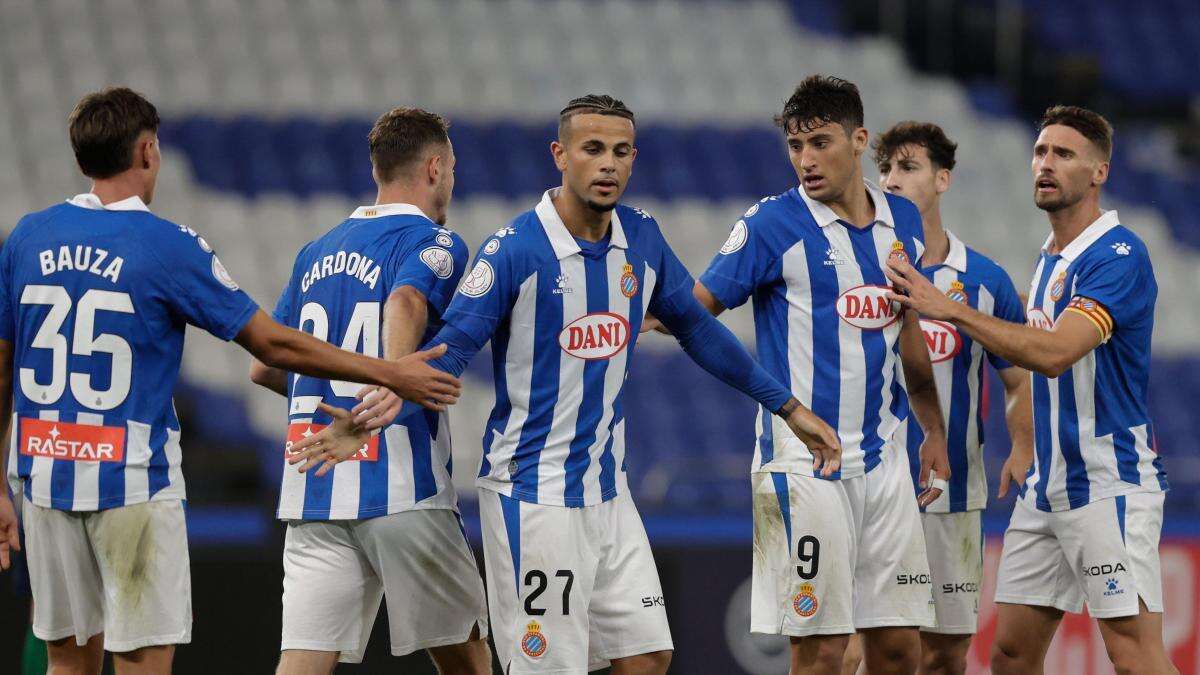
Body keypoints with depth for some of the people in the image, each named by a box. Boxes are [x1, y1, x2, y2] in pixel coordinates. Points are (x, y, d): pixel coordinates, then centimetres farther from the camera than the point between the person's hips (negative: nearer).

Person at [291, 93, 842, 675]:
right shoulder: (515, 249, -14)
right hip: (531, 496, -6)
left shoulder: (642, 239, 4)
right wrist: (374, 412, -33)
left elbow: (696, 329, 17)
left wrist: (788, 406, 21)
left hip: (608, 493, 6)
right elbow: (450, 349, -16)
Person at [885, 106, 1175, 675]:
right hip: (1045, 489, 9)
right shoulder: (1049, 259, 16)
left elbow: (1054, 352, -26)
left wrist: (951, 310, -24)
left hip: (1109, 485, -9)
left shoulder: (1118, 255, -14)